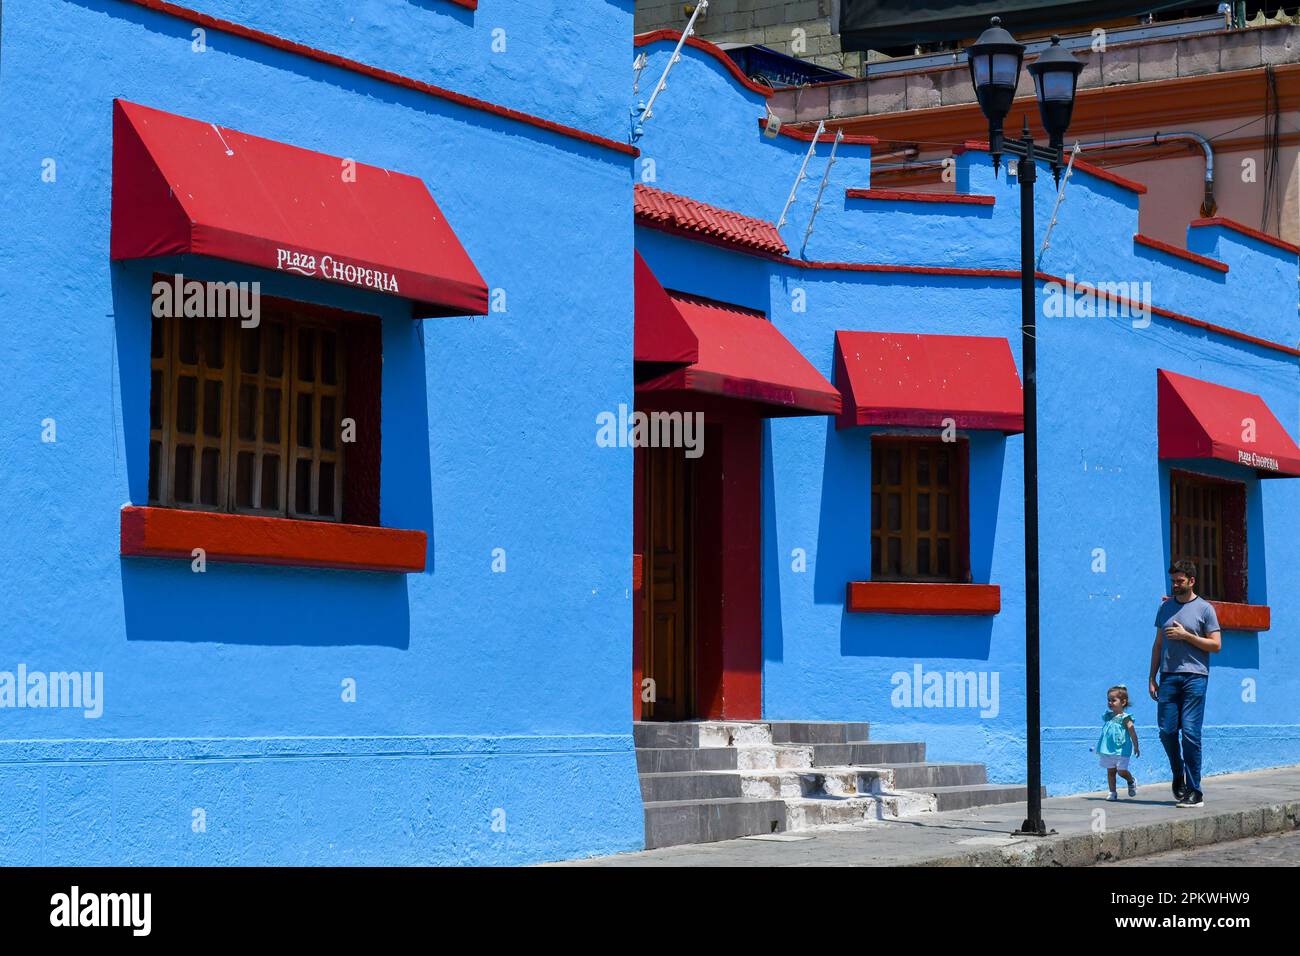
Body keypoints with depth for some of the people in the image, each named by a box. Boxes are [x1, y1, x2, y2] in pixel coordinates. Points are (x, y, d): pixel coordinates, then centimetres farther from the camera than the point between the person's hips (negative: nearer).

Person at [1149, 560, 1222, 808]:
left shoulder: (1204, 609, 3)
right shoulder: (1165, 608, 16)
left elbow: (1216, 645, -1)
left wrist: (1185, 635, -10)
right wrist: (1152, 678, 12)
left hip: (1195, 677, -4)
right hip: (1168, 676, 4)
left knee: (1190, 733, -8)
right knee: (1167, 731, 0)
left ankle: (1194, 790, -4)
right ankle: (1178, 774, 23)